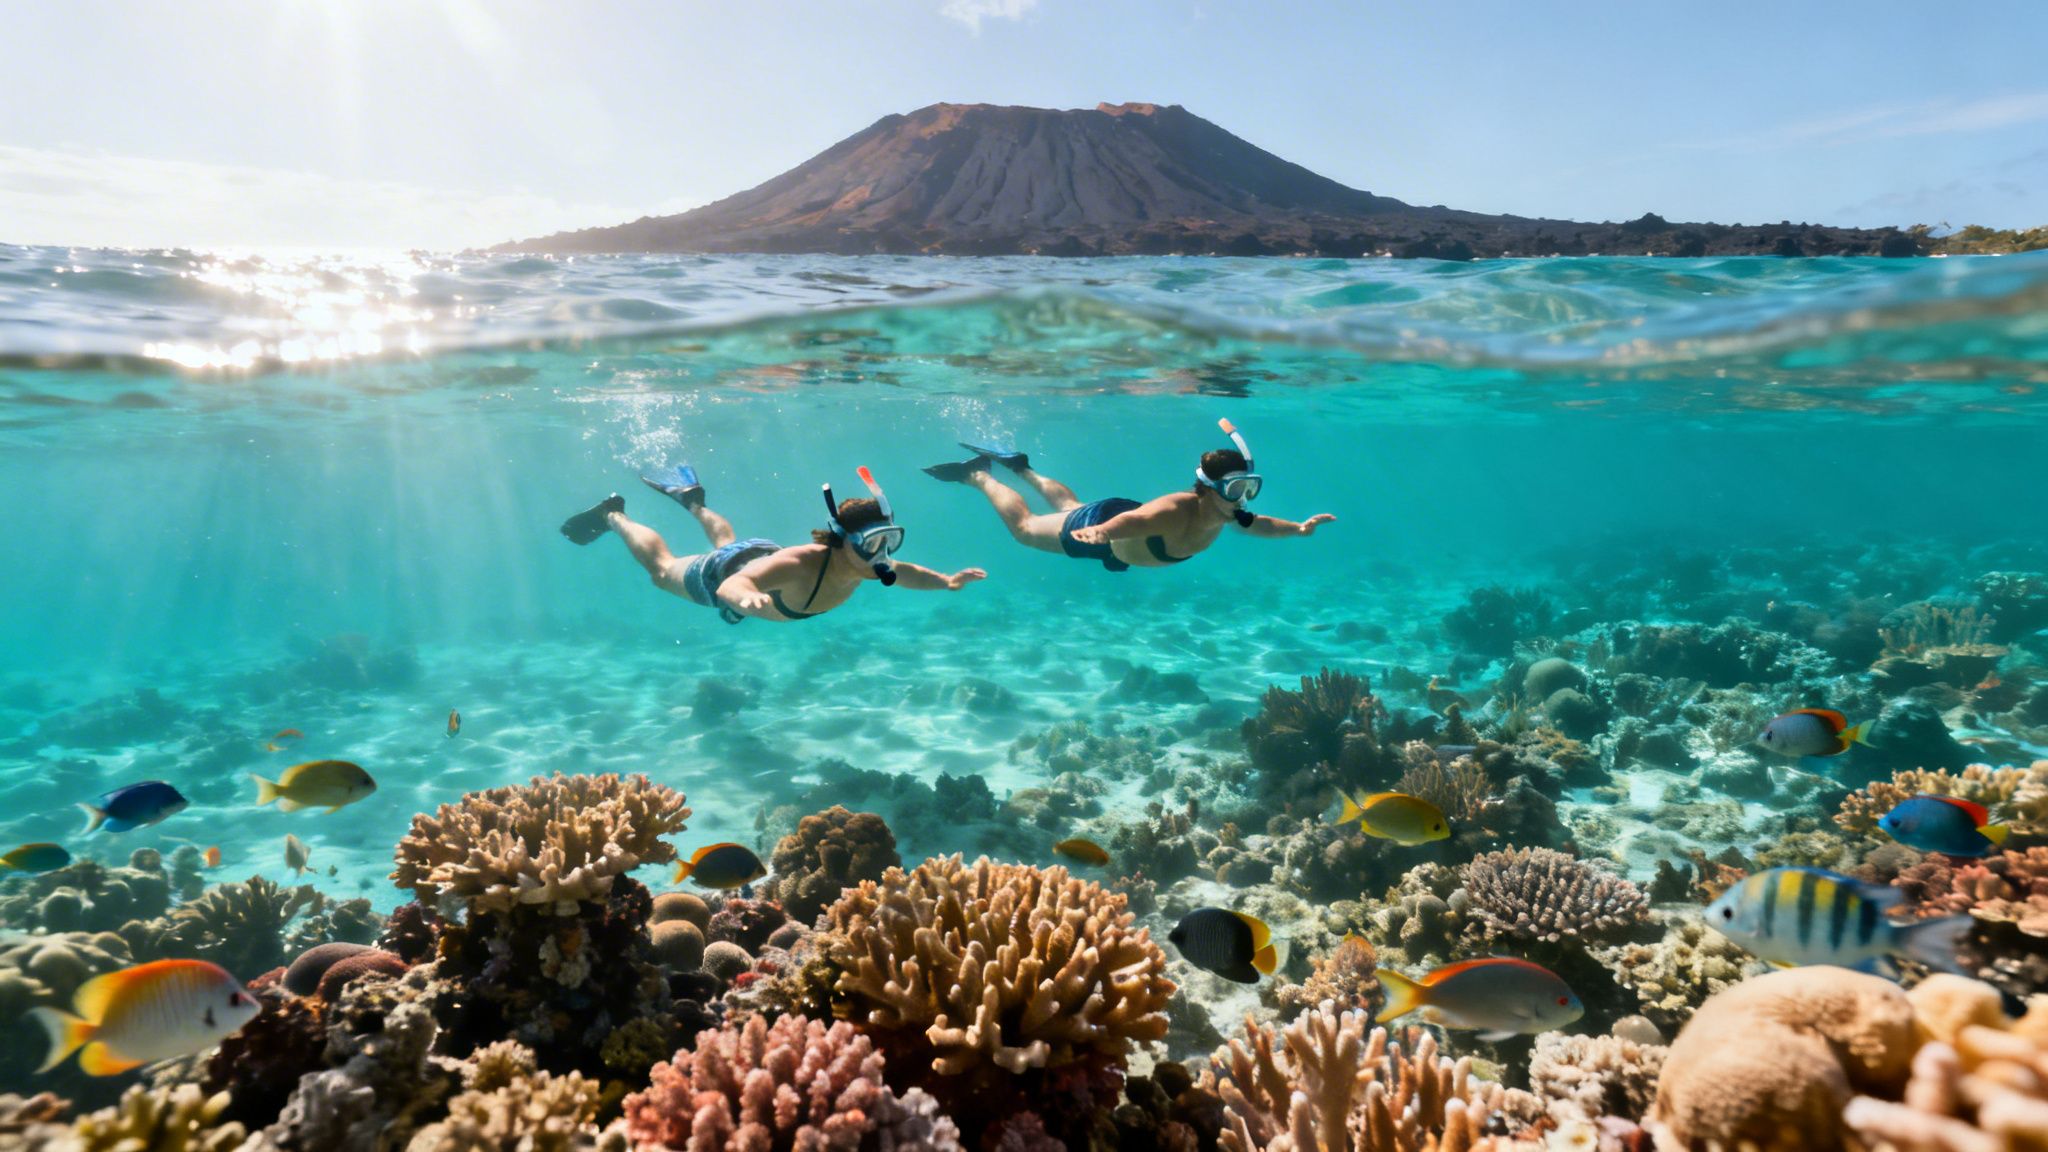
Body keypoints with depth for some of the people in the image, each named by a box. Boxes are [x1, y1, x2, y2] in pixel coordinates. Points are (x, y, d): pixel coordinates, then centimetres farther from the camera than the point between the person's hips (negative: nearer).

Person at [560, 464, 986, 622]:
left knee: (728, 544, 41)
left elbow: (902, 571, -9)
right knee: (661, 568, 27)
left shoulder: (864, 562, -29)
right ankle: (614, 515, 48)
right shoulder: (799, 565, -49)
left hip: (762, 554, 5)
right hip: (721, 573, -5)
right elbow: (731, 584, -58)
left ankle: (691, 500, 63)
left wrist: (946, 581, -25)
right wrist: (745, 598, -81)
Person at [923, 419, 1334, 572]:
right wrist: (1099, 532, -79)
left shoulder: (1225, 512, -19)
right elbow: (1128, 521, -59)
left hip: (1126, 522, 7)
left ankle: (1021, 468, 56)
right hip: (1103, 523, -7)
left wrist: (1298, 528, -10)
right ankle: (979, 475, 33)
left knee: (1071, 507, 37)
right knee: (1024, 527, 15)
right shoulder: (1176, 511, -44)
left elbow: (1258, 524, 1)